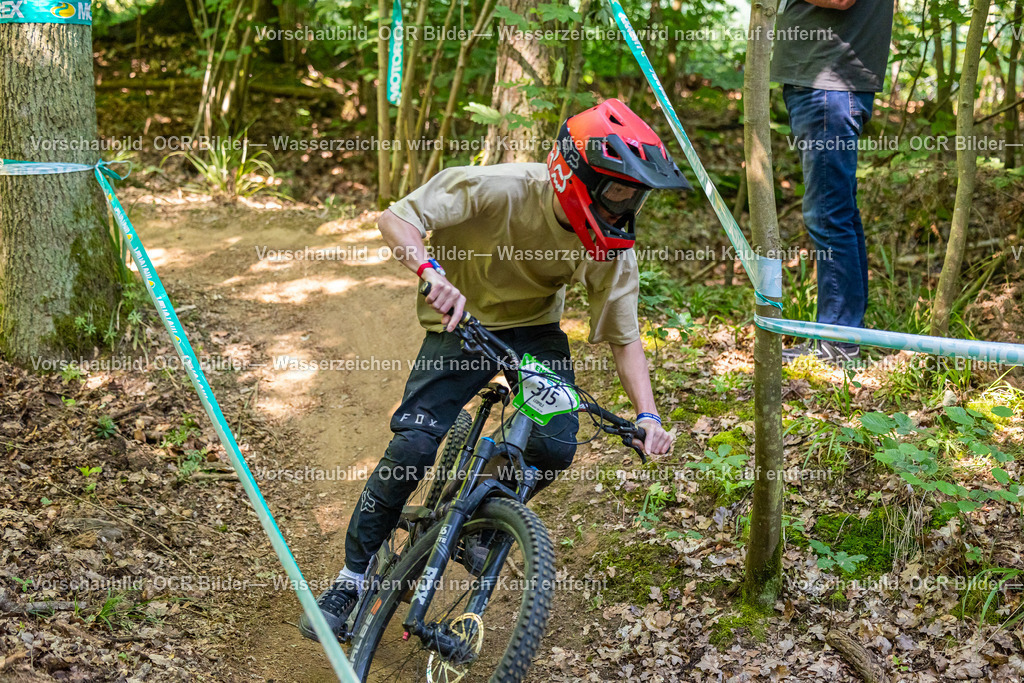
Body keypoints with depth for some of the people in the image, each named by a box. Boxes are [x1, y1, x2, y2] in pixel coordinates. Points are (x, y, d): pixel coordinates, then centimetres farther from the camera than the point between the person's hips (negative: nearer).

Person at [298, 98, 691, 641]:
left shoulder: (612, 248, -18)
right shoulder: (502, 189, -30)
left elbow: (624, 337, -8)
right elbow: (396, 219, -27)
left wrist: (648, 416, -21)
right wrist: (433, 273, -46)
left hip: (534, 330, 3)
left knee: (554, 446, -19)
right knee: (413, 444, -17)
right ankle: (352, 578, 1)